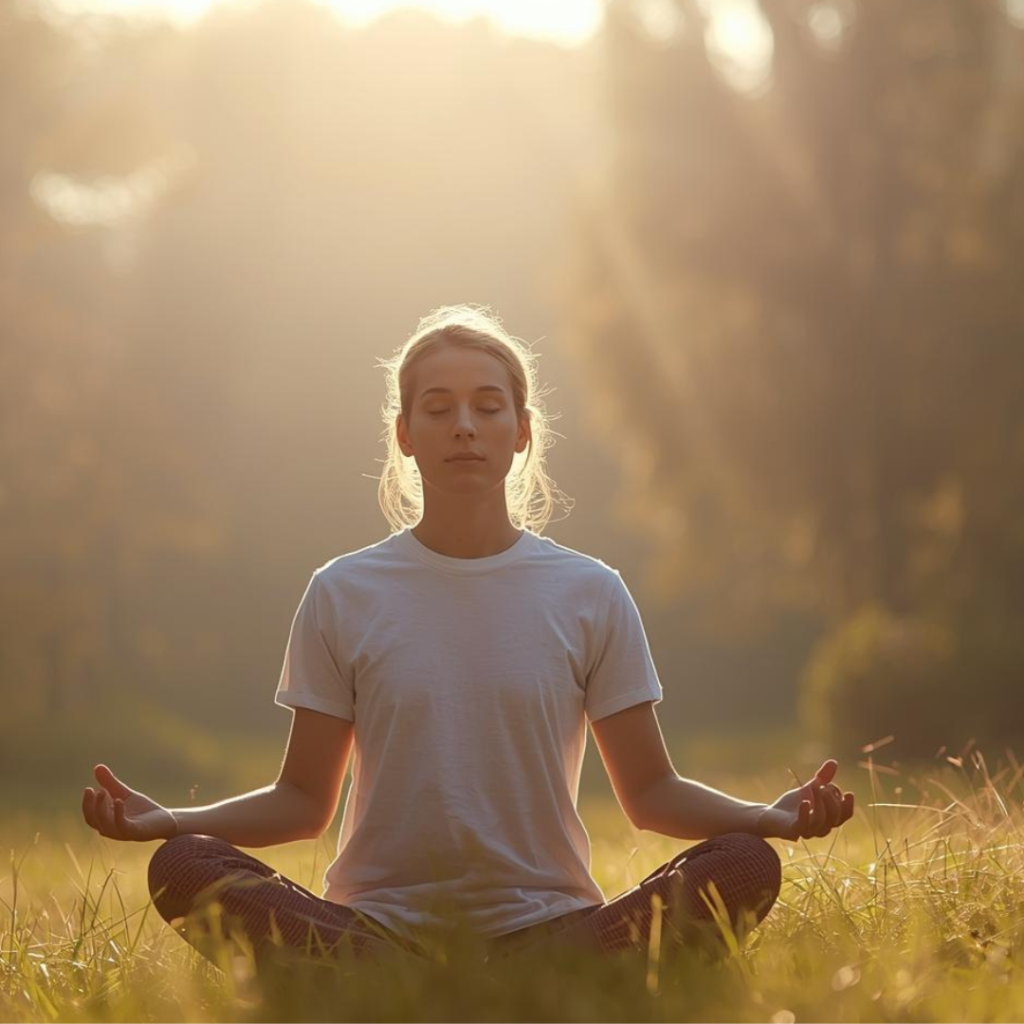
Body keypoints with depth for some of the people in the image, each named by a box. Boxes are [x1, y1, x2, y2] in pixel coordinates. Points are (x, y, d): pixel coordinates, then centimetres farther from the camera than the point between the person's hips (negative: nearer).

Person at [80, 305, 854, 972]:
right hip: (380, 923, 0)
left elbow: (650, 793, 9)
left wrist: (771, 816, -10)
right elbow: (304, 800, 10)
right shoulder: (345, 596, 8)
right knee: (182, 869, -29)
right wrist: (166, 820, -7)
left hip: (542, 923, 0)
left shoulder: (588, 594, 8)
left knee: (745, 867, -26)